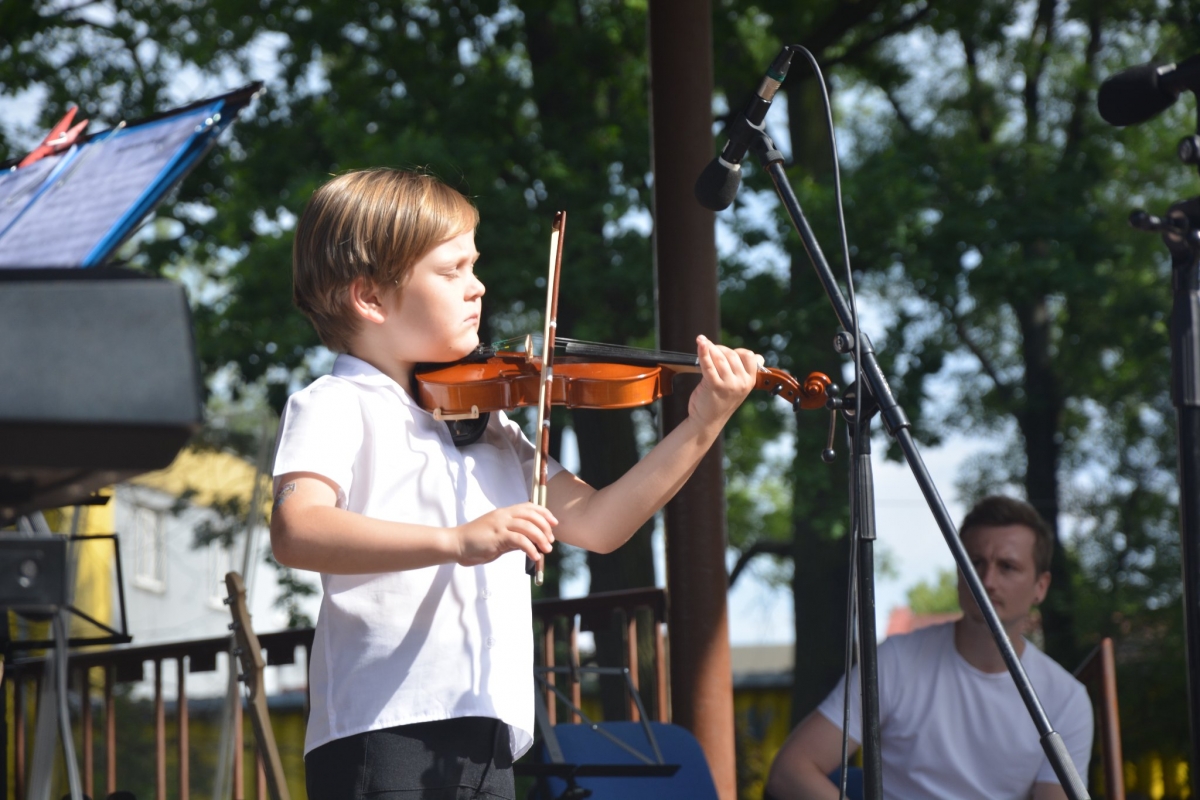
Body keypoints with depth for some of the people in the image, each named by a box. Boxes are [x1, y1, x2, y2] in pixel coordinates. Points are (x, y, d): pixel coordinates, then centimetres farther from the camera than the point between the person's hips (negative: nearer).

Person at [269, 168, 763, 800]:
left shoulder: (483, 422, 20)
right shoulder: (336, 406, -2)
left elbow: (595, 524, 18)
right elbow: (296, 531, -20)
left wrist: (701, 427, 7)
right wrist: (455, 541, -31)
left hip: (485, 741, 7)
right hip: (383, 735, -7)